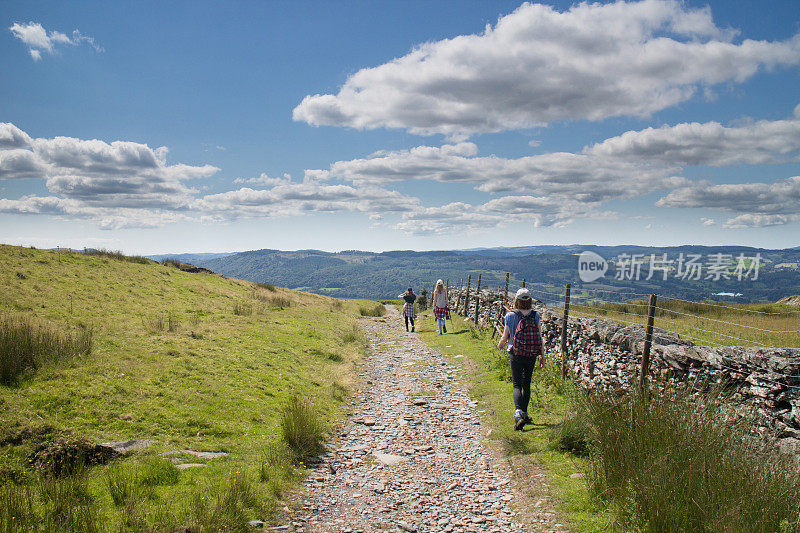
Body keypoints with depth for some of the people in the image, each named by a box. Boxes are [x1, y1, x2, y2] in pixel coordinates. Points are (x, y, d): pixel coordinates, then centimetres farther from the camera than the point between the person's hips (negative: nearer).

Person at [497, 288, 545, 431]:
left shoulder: (510, 316, -7)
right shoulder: (535, 316, -3)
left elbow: (505, 337, -1)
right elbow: (540, 338, -1)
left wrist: (500, 345, 21)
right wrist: (542, 356, 8)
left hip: (516, 354, -2)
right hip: (532, 355, 2)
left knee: (517, 385, -3)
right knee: (527, 384, 17)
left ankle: (518, 413, -24)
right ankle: (524, 414, 27)